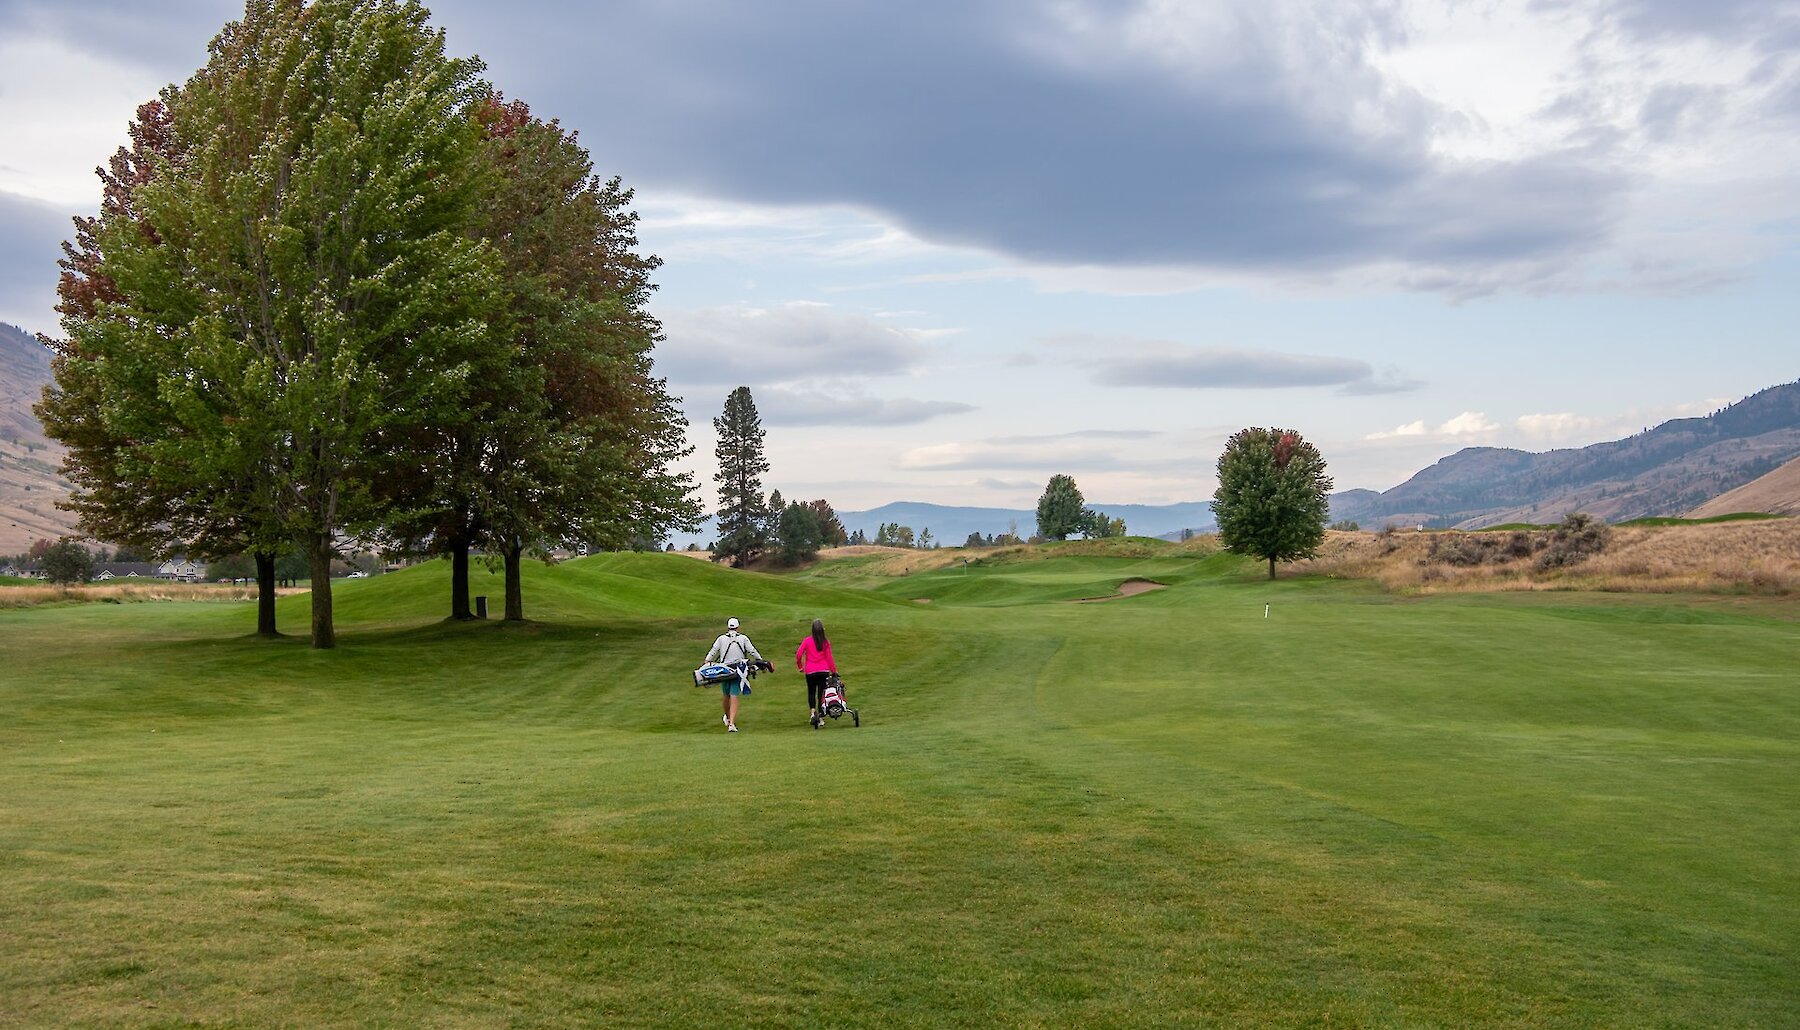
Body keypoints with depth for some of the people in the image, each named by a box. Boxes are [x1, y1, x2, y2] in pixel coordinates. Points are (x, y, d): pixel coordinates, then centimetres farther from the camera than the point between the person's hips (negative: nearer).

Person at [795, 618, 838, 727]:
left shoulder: (807, 641, -5)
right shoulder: (826, 642, -4)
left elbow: (798, 655, -7)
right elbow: (829, 657, 0)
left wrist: (800, 667, 8)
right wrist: (834, 671, 9)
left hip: (810, 672, 0)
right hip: (824, 670, 0)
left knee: (811, 693, 15)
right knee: (821, 693, 7)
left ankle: (812, 711, -6)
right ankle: (820, 716, 6)